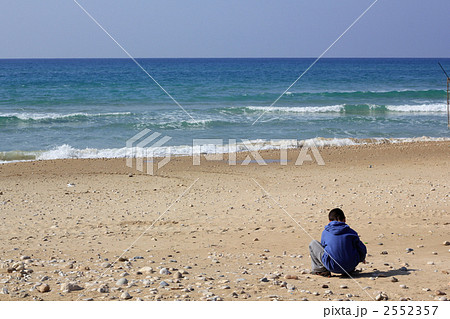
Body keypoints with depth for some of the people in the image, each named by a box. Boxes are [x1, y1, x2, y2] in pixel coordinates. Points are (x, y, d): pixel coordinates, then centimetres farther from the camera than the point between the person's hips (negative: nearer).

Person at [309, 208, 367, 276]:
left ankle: (321, 270, 7)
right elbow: (362, 250, 10)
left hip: (332, 267, -2)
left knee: (313, 244, 13)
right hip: (350, 267, 2)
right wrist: (362, 259, 35)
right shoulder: (351, 232, 4)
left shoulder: (325, 232, 5)